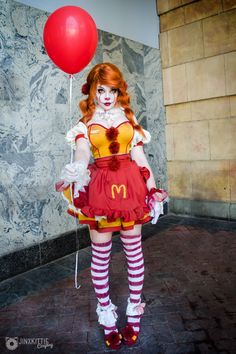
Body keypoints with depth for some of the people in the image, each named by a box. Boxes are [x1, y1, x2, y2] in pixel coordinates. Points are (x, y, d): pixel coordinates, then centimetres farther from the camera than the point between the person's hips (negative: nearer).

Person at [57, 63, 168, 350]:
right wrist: (76, 171, -37)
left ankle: (134, 313, 28)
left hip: (130, 186, 2)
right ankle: (107, 318, 26)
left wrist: (153, 189, 4)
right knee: (100, 255, 6)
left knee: (134, 250, 8)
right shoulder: (85, 123, 6)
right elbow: (82, 153, -13)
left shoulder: (129, 118, 11)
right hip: (100, 188, -1)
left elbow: (140, 156, 8)